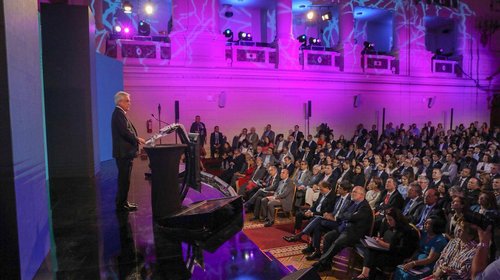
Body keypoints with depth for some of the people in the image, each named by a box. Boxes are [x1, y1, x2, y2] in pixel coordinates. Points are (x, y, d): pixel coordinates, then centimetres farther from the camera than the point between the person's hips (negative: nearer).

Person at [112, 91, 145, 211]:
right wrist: (137, 139, -13)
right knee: (124, 179, -5)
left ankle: (122, 202, 24)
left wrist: (135, 139, 7)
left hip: (124, 152, 10)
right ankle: (121, 204, 2)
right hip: (123, 152, -10)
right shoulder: (118, 113, -13)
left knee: (124, 179, 16)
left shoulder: (120, 113, 18)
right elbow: (125, 131, -23)